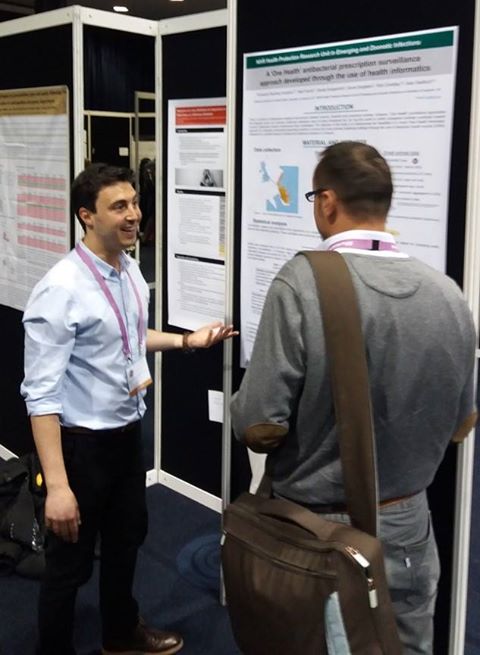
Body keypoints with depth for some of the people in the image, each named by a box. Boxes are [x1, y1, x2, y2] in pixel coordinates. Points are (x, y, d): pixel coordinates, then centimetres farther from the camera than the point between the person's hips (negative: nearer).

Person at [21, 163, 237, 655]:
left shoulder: (130, 270, -1)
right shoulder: (61, 290, -26)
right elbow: (41, 394, -28)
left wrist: (185, 340, 7)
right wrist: (57, 485, -30)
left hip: (128, 432, 8)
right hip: (82, 442, -8)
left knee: (126, 539, 26)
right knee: (70, 560, 10)